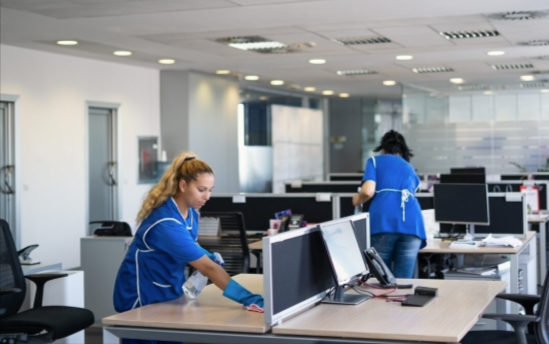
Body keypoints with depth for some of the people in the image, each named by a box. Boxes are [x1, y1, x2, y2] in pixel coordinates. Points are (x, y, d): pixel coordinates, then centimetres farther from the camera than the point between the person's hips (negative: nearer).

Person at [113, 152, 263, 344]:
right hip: (143, 296, -8)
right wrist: (250, 299, -42)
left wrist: (208, 256, -7)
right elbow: (208, 268, -37)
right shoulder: (166, 223, -32)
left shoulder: (190, 212, -4)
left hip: (168, 293, 8)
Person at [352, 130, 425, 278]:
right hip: (412, 223, 3)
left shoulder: (375, 161, 20)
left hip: (383, 222, -3)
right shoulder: (410, 169, 33)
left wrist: (357, 200, 24)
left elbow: (368, 191, 2)